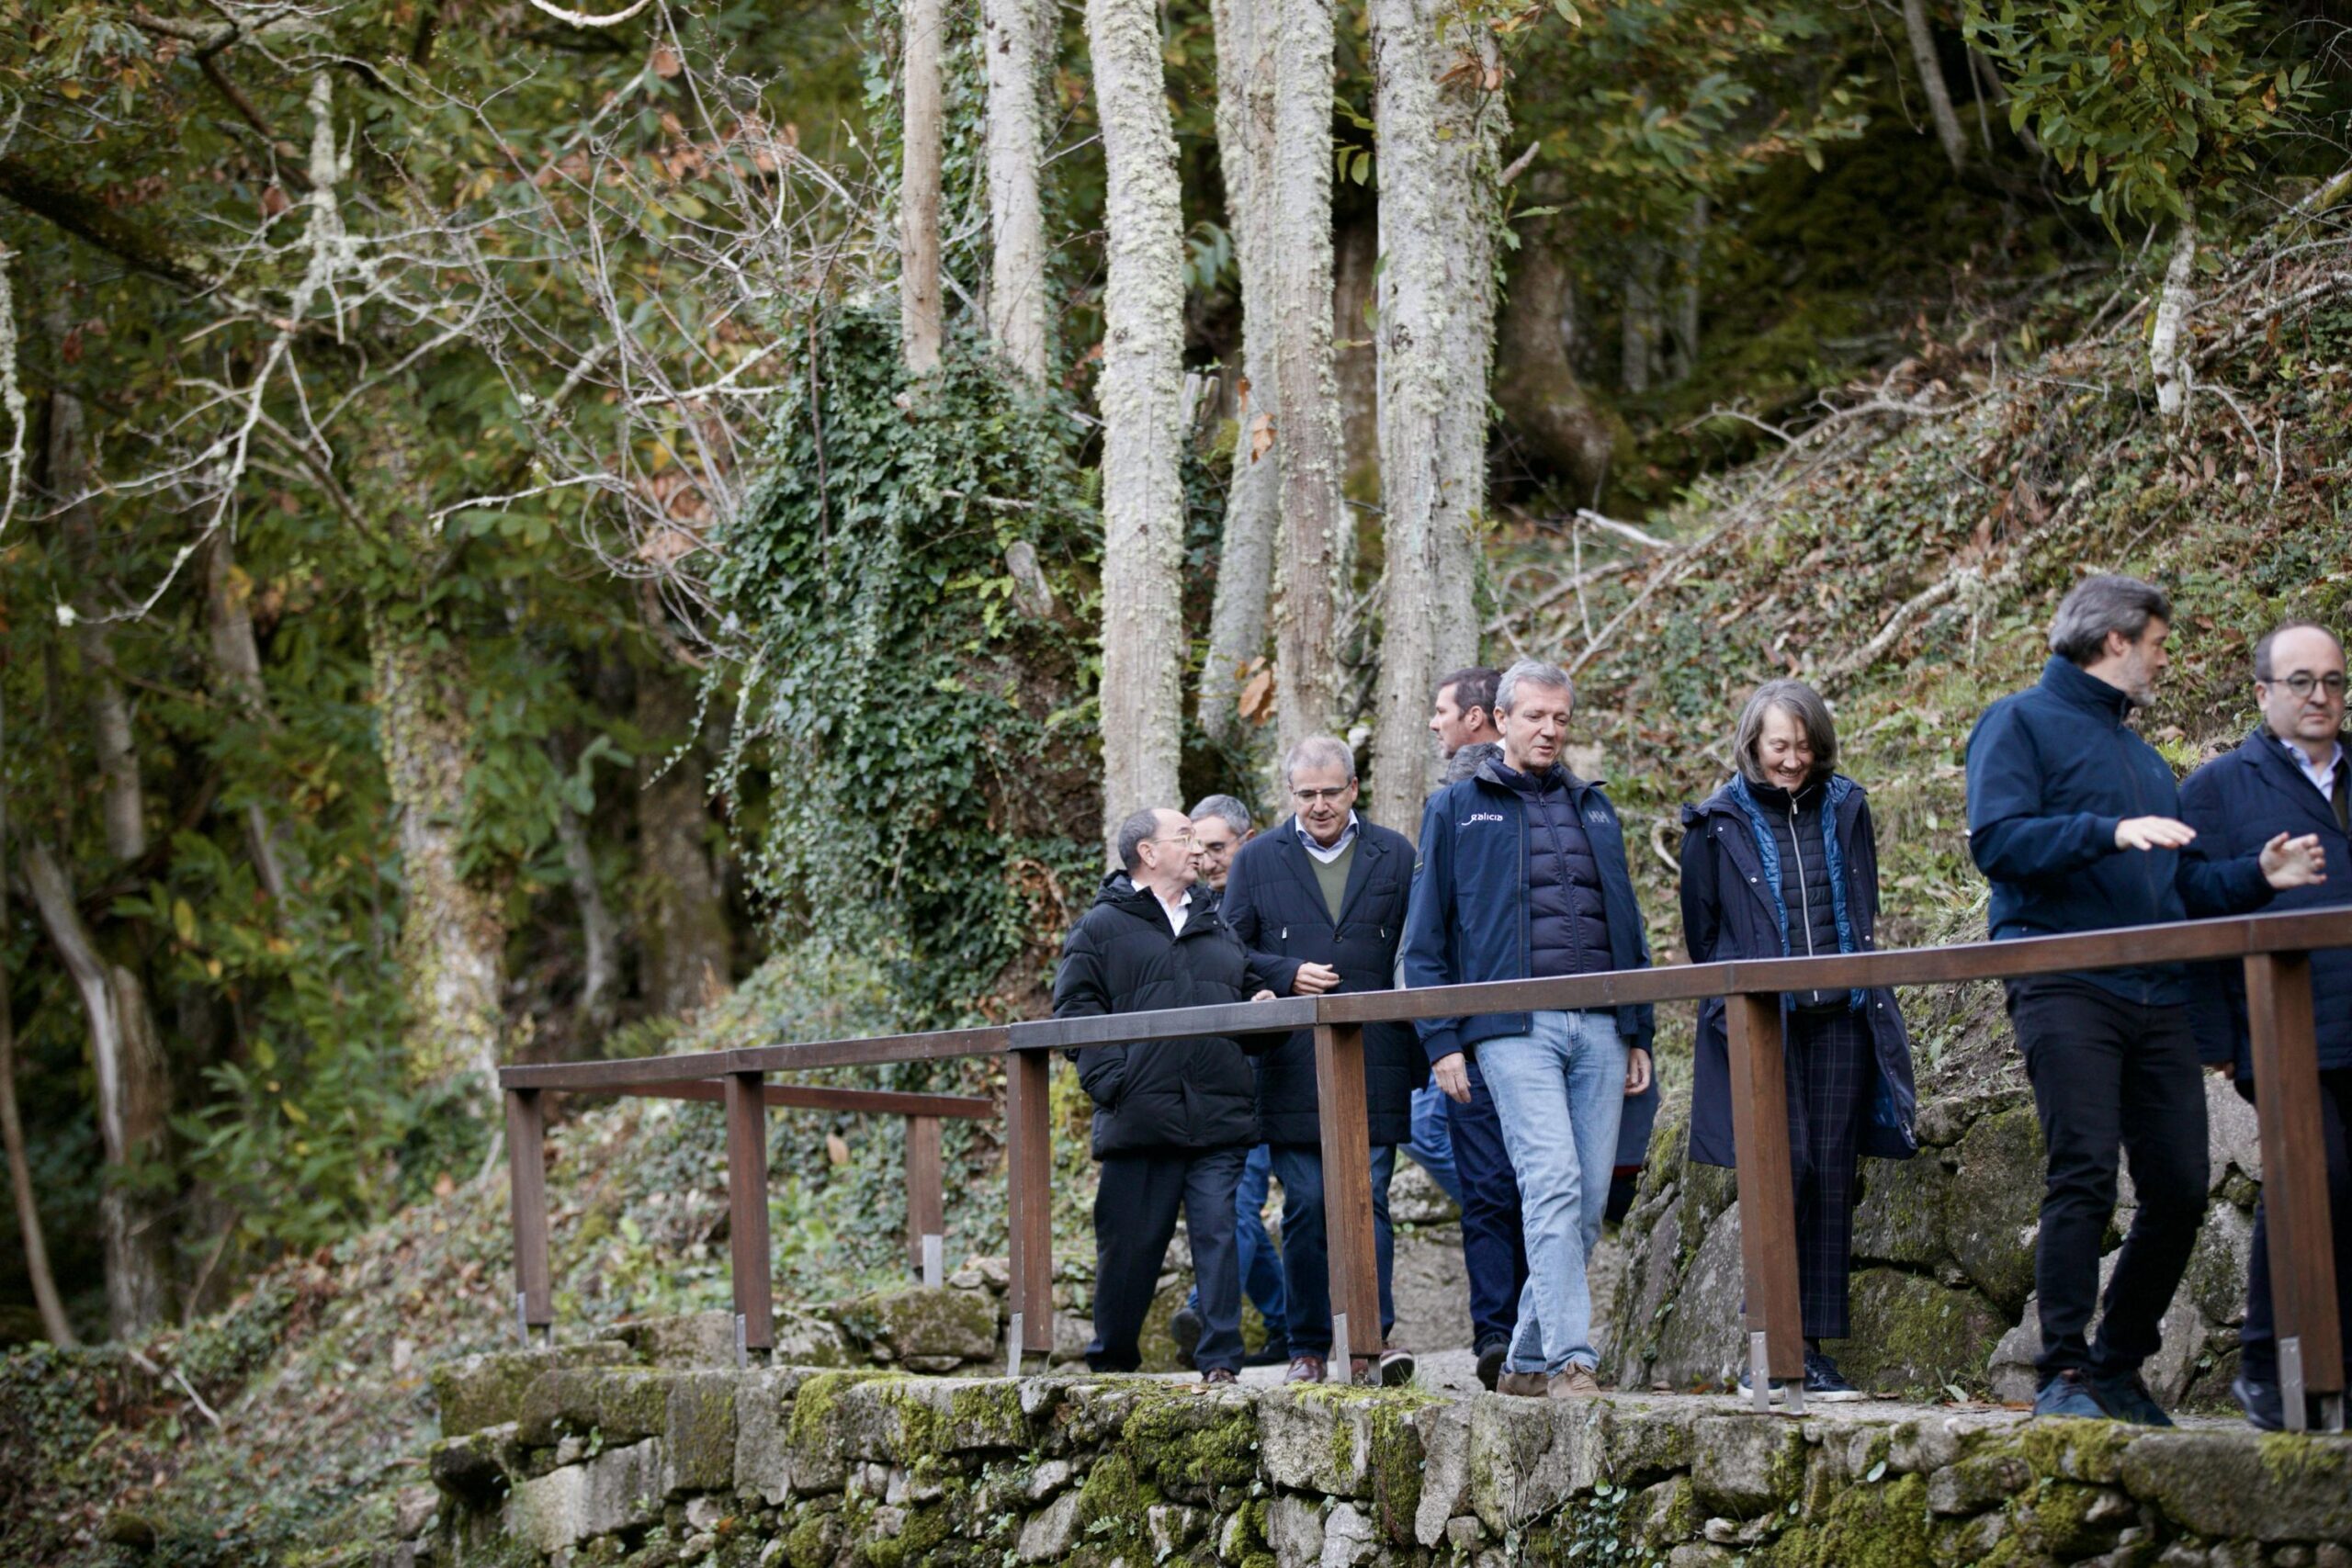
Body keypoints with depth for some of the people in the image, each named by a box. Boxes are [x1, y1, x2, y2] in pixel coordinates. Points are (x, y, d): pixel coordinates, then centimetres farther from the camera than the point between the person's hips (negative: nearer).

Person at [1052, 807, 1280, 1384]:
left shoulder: (1217, 930, 23)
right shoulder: (1101, 927, 7)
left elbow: (1251, 987, 34)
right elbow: (1076, 1010, 0)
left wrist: (1260, 1007, 9)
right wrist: (1111, 1080, -12)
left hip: (1219, 1119, 4)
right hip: (1140, 1116, -3)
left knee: (1220, 1236, -4)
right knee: (1129, 1243, 2)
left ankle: (1220, 1361, -1)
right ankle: (1111, 1360, 17)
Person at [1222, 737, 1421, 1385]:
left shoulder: (1394, 855, 10)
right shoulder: (1257, 859, 10)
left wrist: (1419, 1056, 4)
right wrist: (1288, 974, -8)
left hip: (1374, 1062, 0)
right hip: (1292, 1064, 0)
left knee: (1366, 1201, -7)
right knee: (1306, 1206, 1)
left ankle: (1371, 1339, -8)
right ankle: (1307, 1349, 9)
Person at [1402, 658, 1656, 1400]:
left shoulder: (1594, 809, 21)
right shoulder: (1457, 809, 8)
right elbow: (1425, 936, 6)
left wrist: (1639, 1033, 17)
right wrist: (1443, 1040, -3)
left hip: (1599, 1027, 5)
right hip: (1515, 1027, -5)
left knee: (1590, 1200, 1)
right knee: (1552, 1184, -17)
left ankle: (1528, 1359, 11)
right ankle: (1571, 1359, -19)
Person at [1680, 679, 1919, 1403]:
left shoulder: (1845, 809, 12)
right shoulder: (1720, 823, 3)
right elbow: (1701, 933, 8)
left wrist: (1866, 986, 12)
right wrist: (1734, 1001, 1)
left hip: (1841, 1017, 3)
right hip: (1761, 1022, -3)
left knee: (1833, 1178, 1)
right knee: (1783, 1168, -11)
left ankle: (1815, 1347, 6)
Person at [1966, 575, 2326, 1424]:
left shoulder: (2141, 755, 27)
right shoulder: (2022, 724, 3)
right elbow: (1996, 838, -12)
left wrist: (2255, 876, 12)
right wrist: (2110, 833, -22)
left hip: (2157, 996, 7)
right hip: (2066, 991, -7)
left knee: (2179, 1191, 2)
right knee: (2084, 1177, -16)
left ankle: (2119, 1366, 15)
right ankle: (2063, 1375, -12)